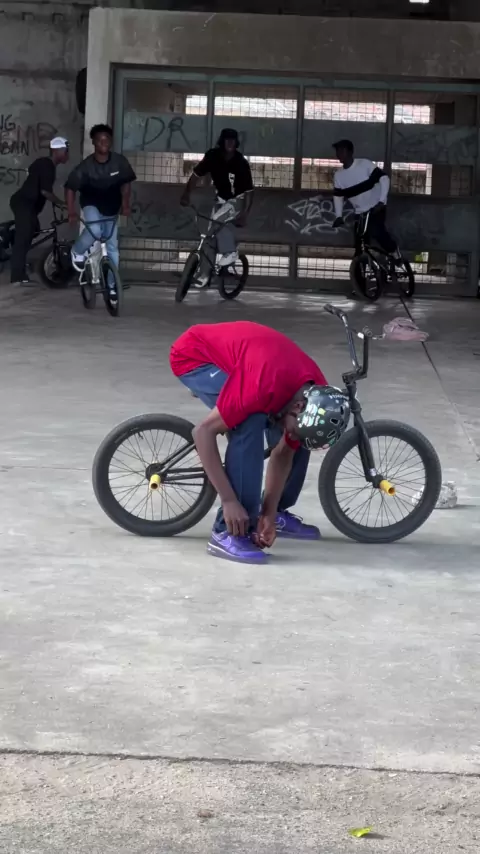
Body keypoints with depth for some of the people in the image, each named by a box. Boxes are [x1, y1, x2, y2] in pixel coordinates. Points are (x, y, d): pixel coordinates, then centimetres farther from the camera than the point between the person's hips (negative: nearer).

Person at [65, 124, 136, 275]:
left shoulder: (120, 161, -16)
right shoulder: (86, 166, -22)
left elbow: (125, 184, -1)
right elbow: (70, 188, -16)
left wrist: (125, 204, -13)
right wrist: (72, 212, -22)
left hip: (111, 210, 3)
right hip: (91, 205, -3)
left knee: (112, 248, 4)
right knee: (94, 230, -32)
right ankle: (78, 252, -1)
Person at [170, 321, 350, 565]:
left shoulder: (315, 396, -17)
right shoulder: (264, 385, -40)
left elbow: (284, 453, -4)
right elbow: (204, 432, -34)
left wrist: (269, 514, -8)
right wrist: (229, 501, -32)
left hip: (230, 354, 7)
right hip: (194, 355, -7)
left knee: (300, 442, -2)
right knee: (250, 424, -30)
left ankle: (279, 513, 18)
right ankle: (227, 533, -24)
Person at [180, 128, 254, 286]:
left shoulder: (241, 163, -27)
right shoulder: (212, 156, -17)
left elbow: (248, 191, -25)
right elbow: (196, 175, -8)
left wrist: (244, 214, -33)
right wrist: (186, 194, -19)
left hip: (238, 199, -5)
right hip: (221, 198, 5)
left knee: (218, 218, -31)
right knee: (211, 234, 1)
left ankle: (230, 252, -14)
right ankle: (205, 272, 13)